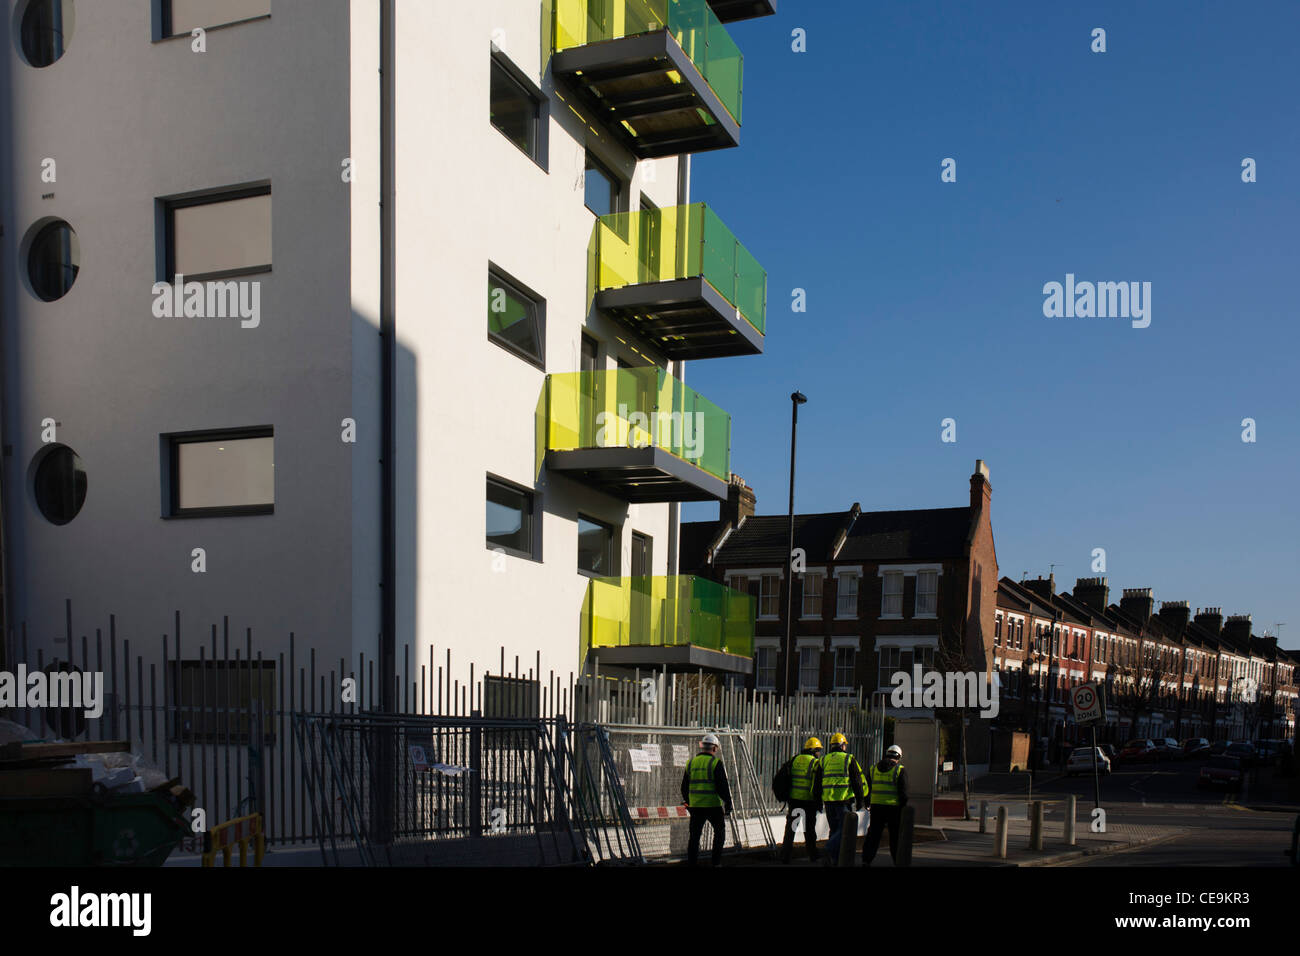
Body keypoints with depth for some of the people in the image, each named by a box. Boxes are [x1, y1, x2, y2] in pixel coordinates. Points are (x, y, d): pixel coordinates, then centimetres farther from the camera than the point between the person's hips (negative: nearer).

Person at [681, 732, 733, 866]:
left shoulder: (691, 762, 8)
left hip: (695, 805, 4)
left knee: (695, 835, 9)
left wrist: (687, 802, 25)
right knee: (720, 831, 14)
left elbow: (684, 786, 15)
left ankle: (691, 862, 6)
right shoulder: (715, 763, -8)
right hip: (713, 804, -4)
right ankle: (716, 862, 11)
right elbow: (722, 785, -12)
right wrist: (728, 802, -3)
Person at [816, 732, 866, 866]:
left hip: (828, 800, 5)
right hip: (844, 800, -5)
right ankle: (829, 853, -23)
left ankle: (834, 859, 13)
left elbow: (817, 782, 13)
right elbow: (857, 781, -1)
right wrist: (859, 800, 6)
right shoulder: (849, 759, 1)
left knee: (834, 829, 15)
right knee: (843, 829, -4)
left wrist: (818, 800, 20)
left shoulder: (823, 760, 12)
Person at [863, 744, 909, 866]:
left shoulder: (874, 768, 10)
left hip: (876, 806, 3)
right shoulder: (900, 770, -4)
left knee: (873, 834, 7)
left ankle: (866, 860, 1)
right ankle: (898, 861, 14)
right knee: (896, 837, 8)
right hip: (893, 807, -3)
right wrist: (904, 809, -4)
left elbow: (867, 789, 13)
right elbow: (903, 792, -8)